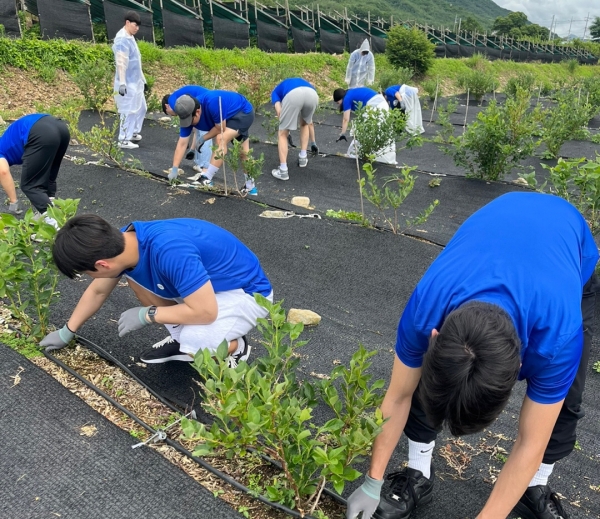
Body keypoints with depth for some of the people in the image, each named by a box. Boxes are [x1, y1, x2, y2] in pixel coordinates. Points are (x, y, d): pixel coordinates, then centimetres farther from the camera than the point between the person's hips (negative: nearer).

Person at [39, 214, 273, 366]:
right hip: (207, 281, 8)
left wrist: (146, 315, -20)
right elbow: (97, 291, 9)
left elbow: (205, 311, -32)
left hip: (246, 291, -8)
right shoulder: (122, 243, -10)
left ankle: (235, 347, 3)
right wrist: (67, 332, 19)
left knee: (195, 344, -32)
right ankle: (183, 337, 14)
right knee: (134, 274, -1)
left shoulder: (169, 252, -38)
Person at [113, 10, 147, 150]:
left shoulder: (130, 38, 13)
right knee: (129, 110, -6)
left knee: (141, 108, 17)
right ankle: (124, 140, 2)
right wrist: (122, 83, -27)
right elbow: (121, 62, -22)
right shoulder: (122, 39, -16)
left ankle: (133, 133, 30)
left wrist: (142, 78, 23)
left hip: (135, 81, 10)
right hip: (127, 83, -10)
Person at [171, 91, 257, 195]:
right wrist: (174, 168, -16)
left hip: (244, 112, -8)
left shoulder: (212, 103, -39)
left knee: (221, 139, -25)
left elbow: (220, 128, -26)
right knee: (244, 151, 15)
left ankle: (207, 180, -20)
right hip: (232, 116, 8)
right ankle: (250, 186, 27)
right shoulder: (189, 114, -16)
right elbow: (182, 143, -13)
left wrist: (203, 139, -14)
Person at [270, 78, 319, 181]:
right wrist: (313, 143, 61)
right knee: (305, 123, 35)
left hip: (293, 95, -4)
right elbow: (310, 122, 51)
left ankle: (283, 171, 11)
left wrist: (287, 131, 28)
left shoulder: (276, 91, 37)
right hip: (312, 94, 4)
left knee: (283, 133, 14)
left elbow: (279, 111, 14)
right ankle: (303, 158, 34)